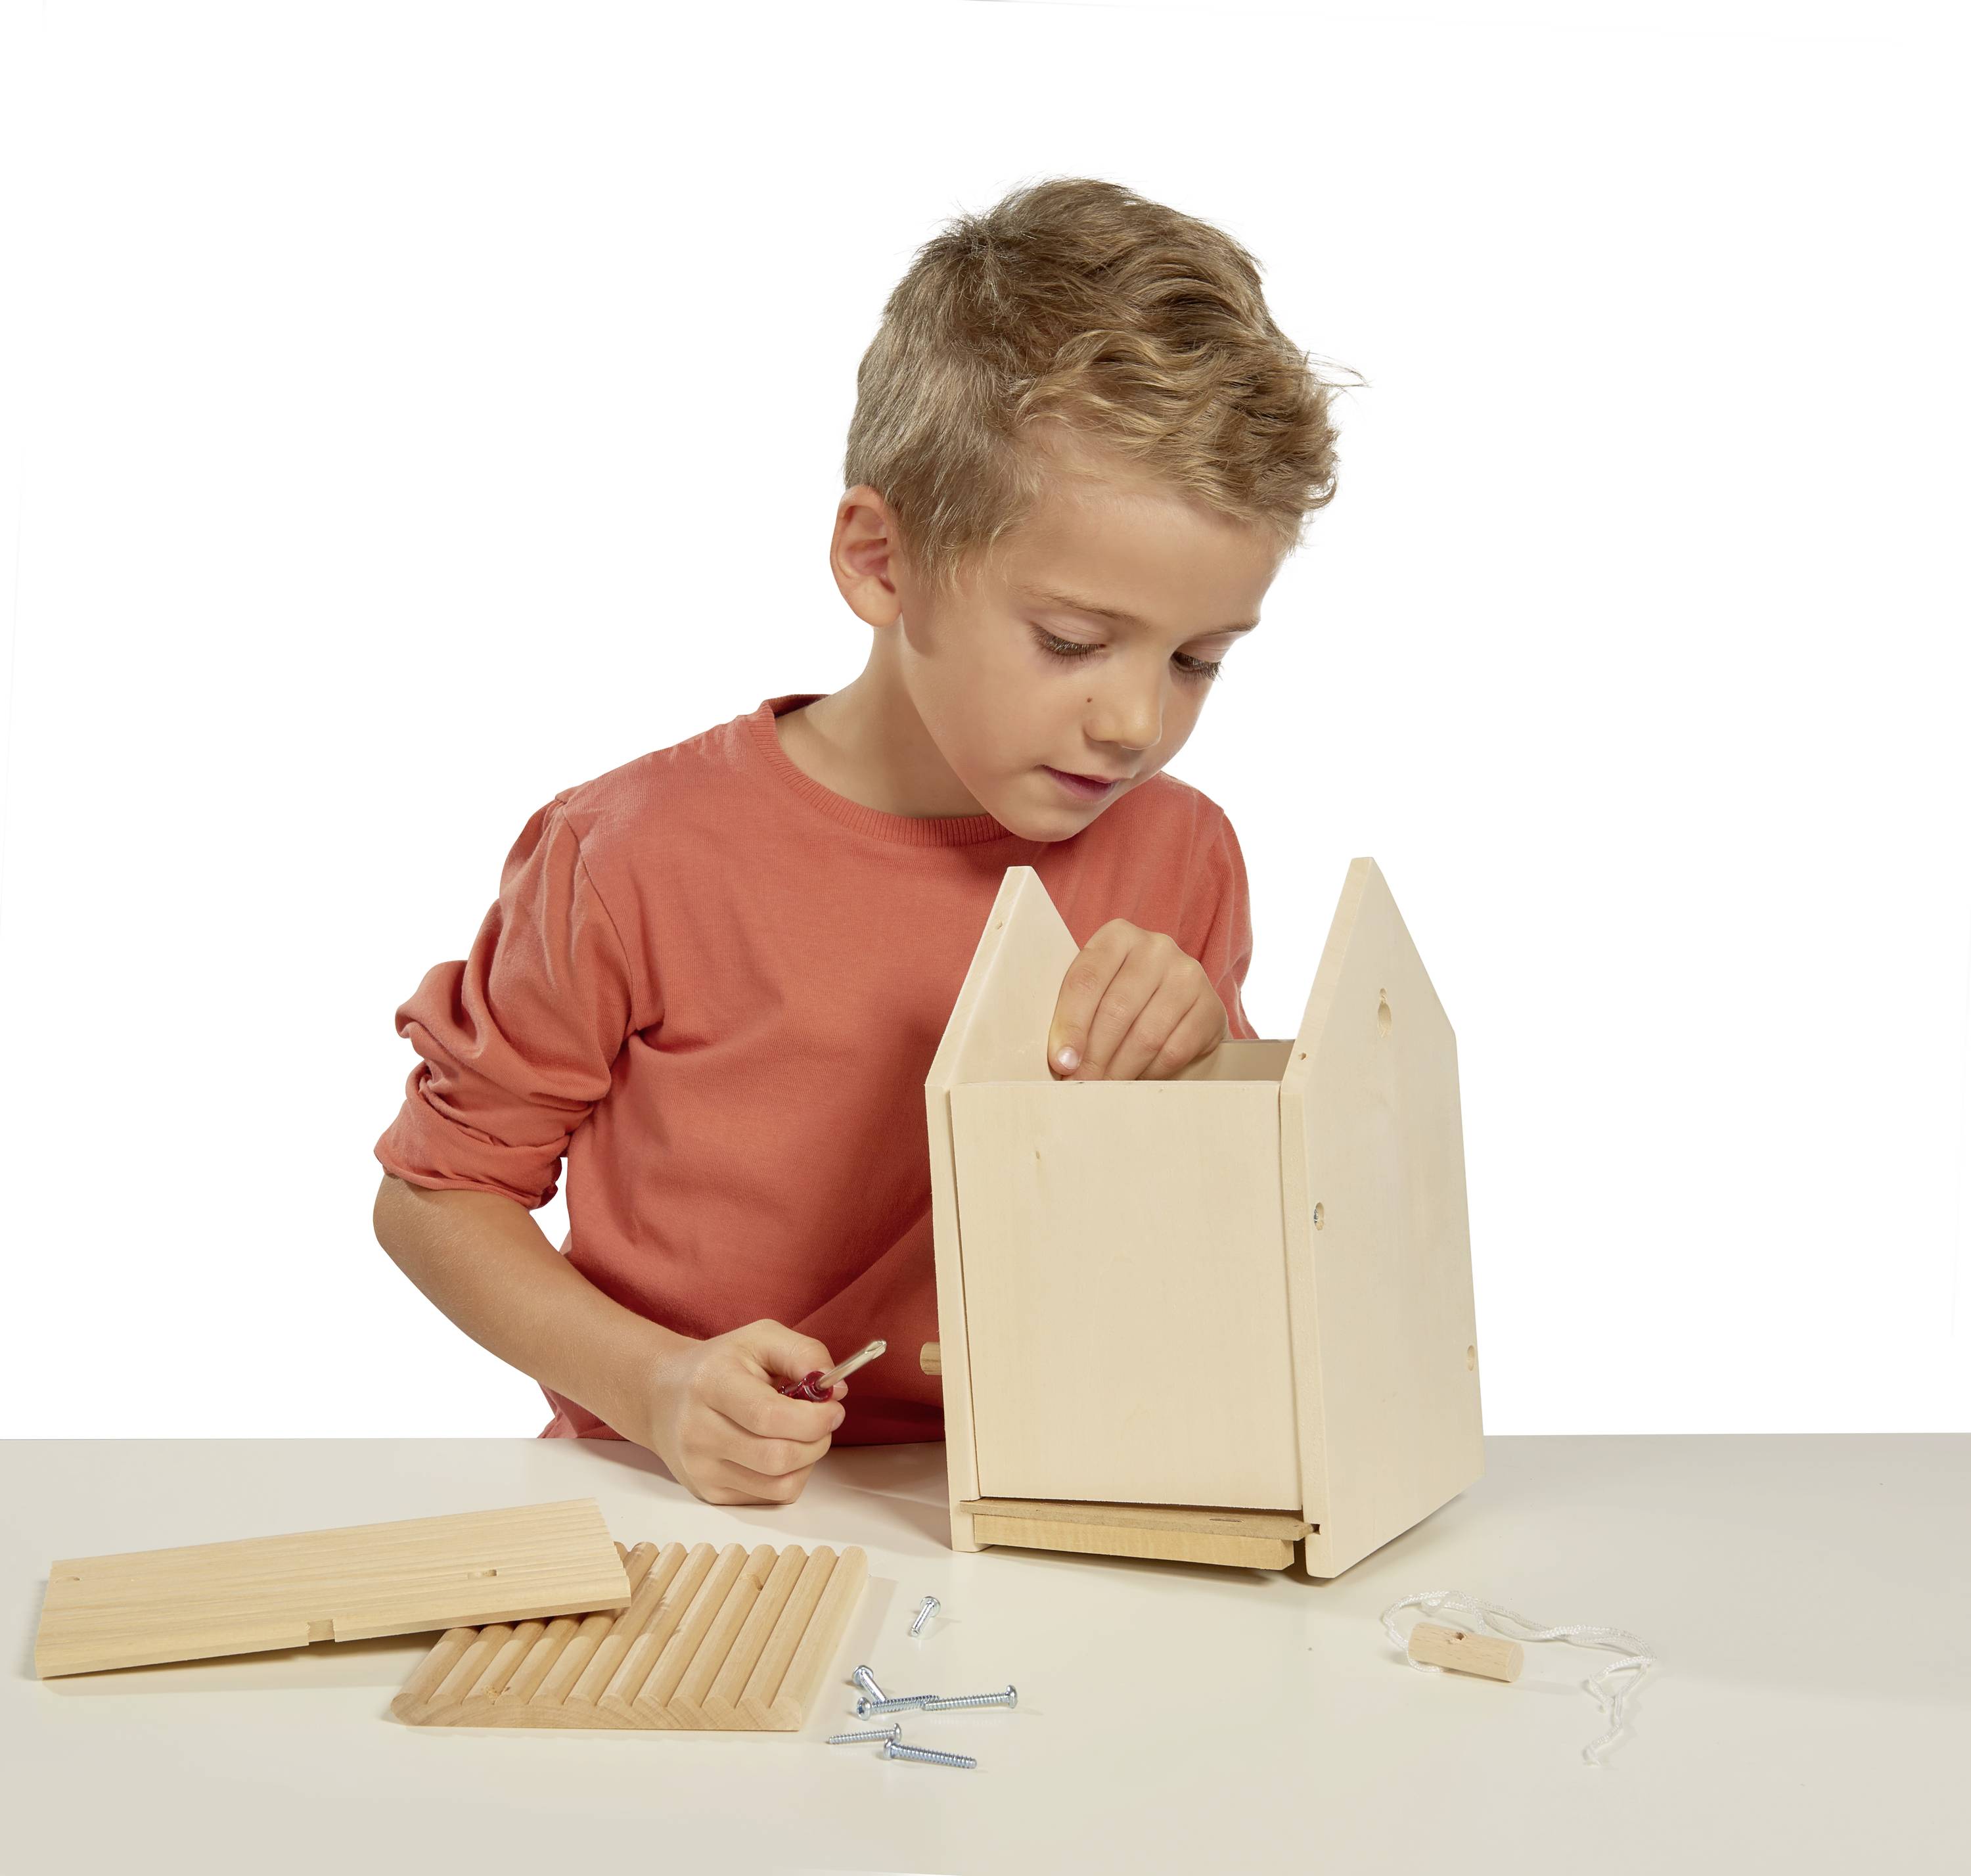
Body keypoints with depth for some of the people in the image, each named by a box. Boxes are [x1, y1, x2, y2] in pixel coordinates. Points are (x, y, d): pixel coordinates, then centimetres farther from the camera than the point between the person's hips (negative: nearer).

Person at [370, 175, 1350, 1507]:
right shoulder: (646, 860, -11)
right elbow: (433, 1192, 0)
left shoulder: (1181, 861, 1)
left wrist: (1202, 1067, -13)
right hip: (689, 1515, -1)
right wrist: (653, 1384, -15)